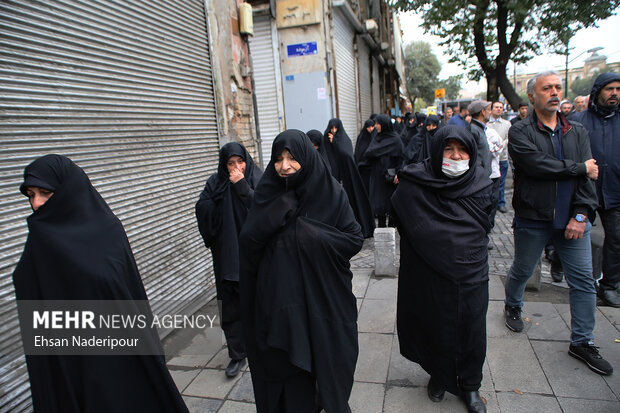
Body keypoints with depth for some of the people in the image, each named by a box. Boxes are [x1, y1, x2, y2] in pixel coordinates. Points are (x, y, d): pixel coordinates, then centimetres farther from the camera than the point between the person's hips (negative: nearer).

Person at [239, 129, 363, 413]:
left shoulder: (330, 193, -6)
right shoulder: (268, 195, -1)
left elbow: (355, 239, -7)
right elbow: (247, 240, -11)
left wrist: (313, 235, -18)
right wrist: (280, 208, -21)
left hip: (324, 299, -1)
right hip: (280, 301, 1)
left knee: (329, 361, 14)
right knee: (289, 365, 11)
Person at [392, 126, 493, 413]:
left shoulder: (480, 184, -2)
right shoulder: (413, 186, -11)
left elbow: (484, 226, 10)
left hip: (472, 273, 2)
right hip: (432, 274, -2)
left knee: (472, 331, 12)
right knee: (437, 328, 14)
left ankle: (469, 385, 37)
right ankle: (439, 376, 42)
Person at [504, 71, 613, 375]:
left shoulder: (577, 132, 9)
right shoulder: (520, 132, -4)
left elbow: (590, 174, 0)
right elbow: (537, 165, -21)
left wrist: (581, 214, -12)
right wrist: (579, 168, -10)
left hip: (571, 219, 4)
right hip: (532, 219, -4)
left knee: (583, 281, 6)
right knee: (522, 271, 12)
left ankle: (582, 342, 21)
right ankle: (512, 307, 41)